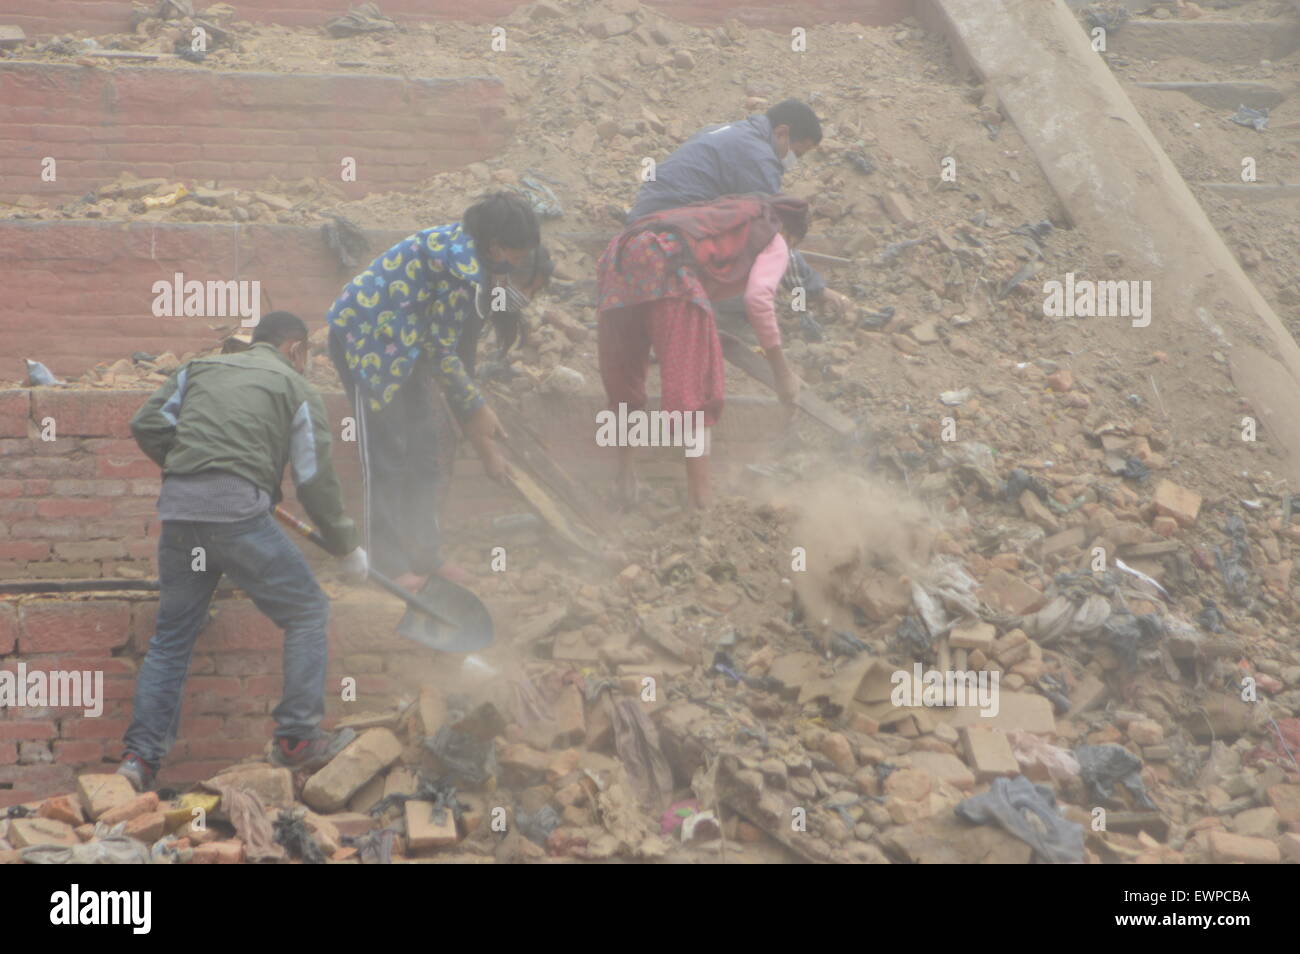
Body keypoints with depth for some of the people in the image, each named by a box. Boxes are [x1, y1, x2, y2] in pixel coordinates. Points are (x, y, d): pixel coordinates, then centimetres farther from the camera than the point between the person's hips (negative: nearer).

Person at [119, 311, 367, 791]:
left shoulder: (199, 368, 23)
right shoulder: (296, 388, 12)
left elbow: (147, 426, 12)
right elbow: (316, 482, 9)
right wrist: (348, 548, 19)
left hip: (178, 511, 5)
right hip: (238, 509, -5)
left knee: (171, 634, 15)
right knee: (307, 612, 10)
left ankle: (140, 756, 8)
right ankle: (296, 738, 4)